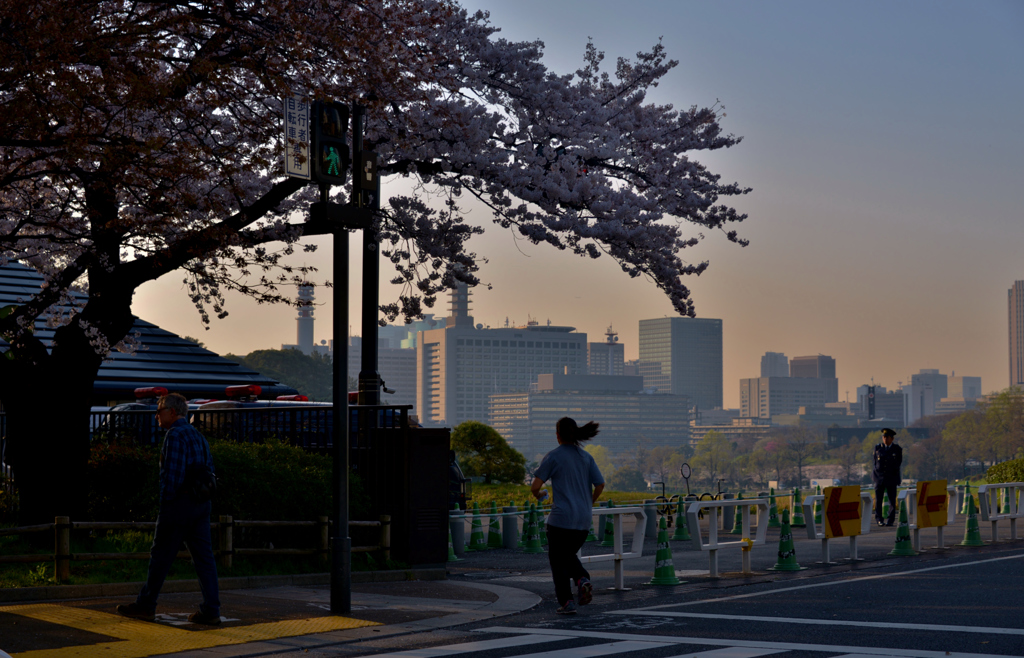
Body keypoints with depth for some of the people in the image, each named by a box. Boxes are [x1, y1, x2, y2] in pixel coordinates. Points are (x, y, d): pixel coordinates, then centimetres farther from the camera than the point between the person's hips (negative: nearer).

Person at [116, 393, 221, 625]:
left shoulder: (175, 434, -10)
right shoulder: (198, 436, 17)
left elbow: (172, 473, -17)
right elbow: (209, 471, 16)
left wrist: (165, 502, -12)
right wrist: (201, 498, 15)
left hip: (179, 502, -8)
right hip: (201, 503, 8)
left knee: (161, 555, 3)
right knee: (203, 556, 4)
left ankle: (146, 605, 12)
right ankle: (211, 611, 0)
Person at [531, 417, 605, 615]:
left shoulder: (553, 457, -7)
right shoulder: (586, 457, 7)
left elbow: (535, 486, -10)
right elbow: (600, 484, 4)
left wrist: (539, 494, 13)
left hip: (561, 517, -5)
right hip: (584, 518, 5)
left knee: (557, 560, 8)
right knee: (569, 555, 23)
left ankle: (566, 602, 0)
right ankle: (582, 580, -4)